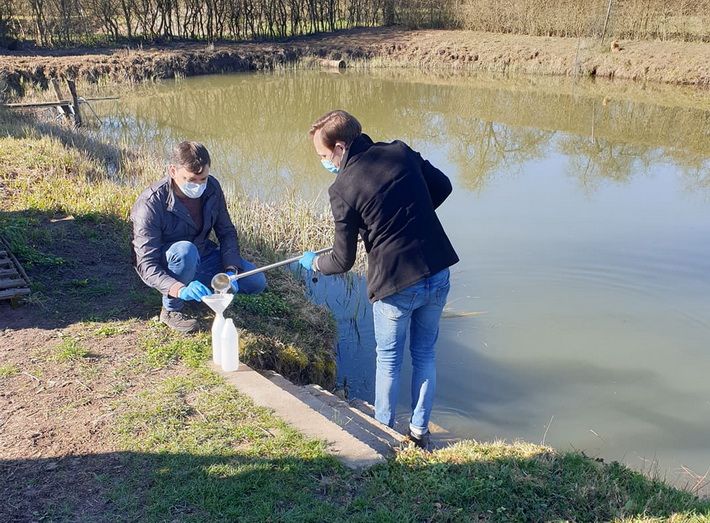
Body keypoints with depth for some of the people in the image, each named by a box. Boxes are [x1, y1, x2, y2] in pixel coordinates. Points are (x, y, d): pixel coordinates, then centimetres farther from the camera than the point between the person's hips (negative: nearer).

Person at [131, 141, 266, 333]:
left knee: (257, 282, -8)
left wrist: (231, 270, -21)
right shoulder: (150, 204, -30)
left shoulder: (212, 188, -14)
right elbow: (146, 266, -33)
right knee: (185, 250, -39)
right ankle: (171, 310, -15)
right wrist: (180, 289, -49)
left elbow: (227, 232, -4)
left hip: (202, 257, 5)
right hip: (166, 267, -5)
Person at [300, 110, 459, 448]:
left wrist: (313, 262, 15)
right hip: (438, 275, 5)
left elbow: (343, 261, -5)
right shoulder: (402, 152, 1)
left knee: (389, 360, 18)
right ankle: (420, 431, 33)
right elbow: (443, 186, 12)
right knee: (425, 353, 21)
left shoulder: (342, 189, -12)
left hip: (394, 285, -5)